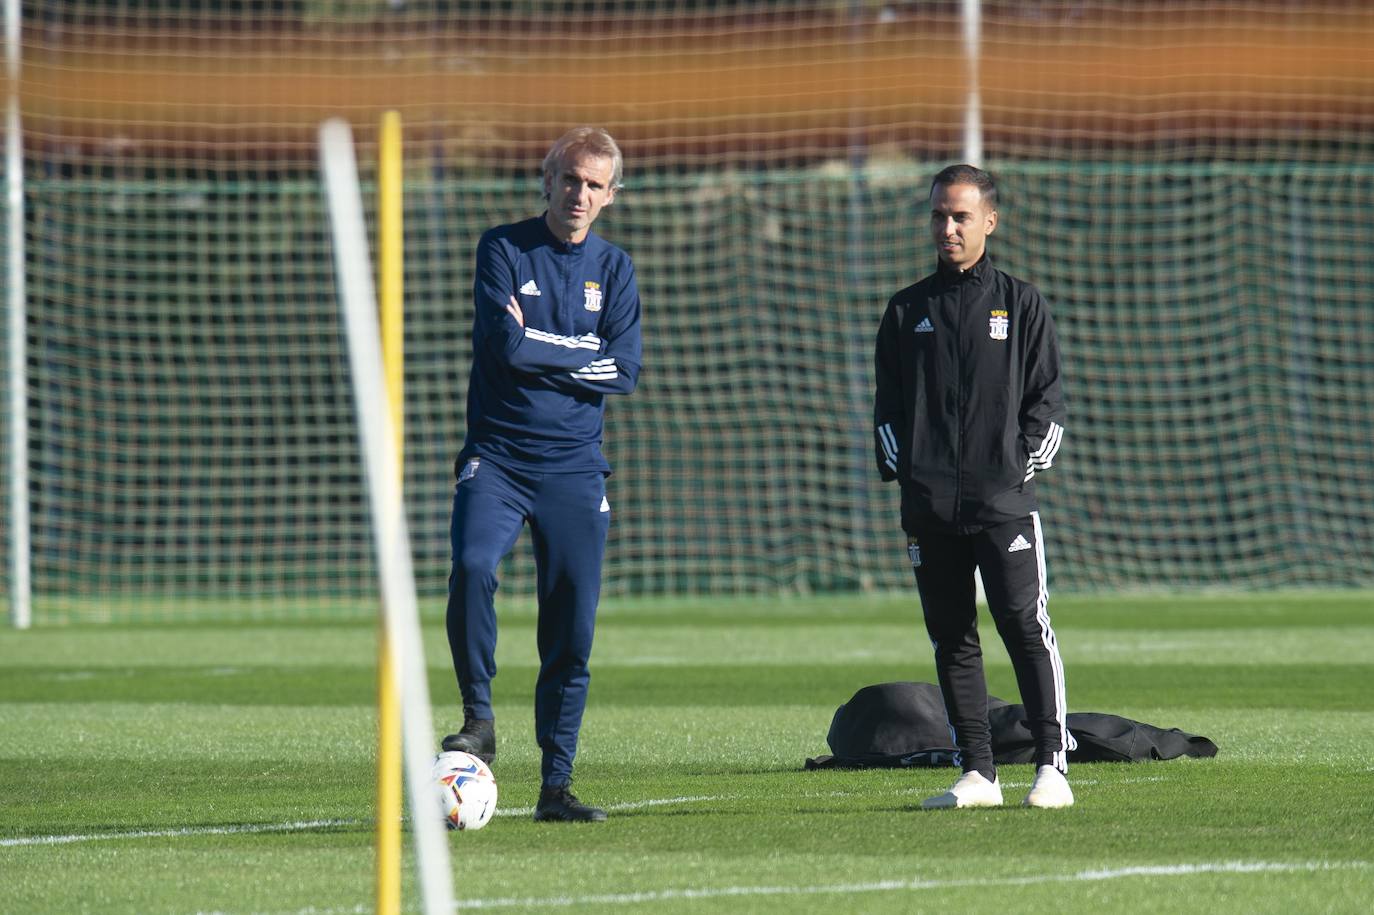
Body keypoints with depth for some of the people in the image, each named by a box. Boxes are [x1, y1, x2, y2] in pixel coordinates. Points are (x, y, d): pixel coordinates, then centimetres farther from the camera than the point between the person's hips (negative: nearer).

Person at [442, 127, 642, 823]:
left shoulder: (613, 269, 10)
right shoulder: (504, 249, 1)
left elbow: (625, 371, -2)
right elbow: (505, 345, -14)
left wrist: (537, 349, -8)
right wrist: (581, 353, -5)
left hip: (574, 469, 3)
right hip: (496, 456, -3)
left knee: (573, 628, 0)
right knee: (472, 566, -29)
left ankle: (556, 784, 7)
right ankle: (479, 719, -14)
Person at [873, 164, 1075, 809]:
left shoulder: (1020, 304, 8)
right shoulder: (906, 311, 14)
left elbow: (1048, 399, 7)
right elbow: (887, 405, 15)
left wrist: (1028, 461, -4)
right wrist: (899, 471, 3)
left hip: (1003, 498, -3)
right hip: (929, 505, 3)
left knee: (1024, 624, -11)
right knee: (951, 637, 3)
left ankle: (1051, 765, -9)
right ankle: (977, 773, 7)